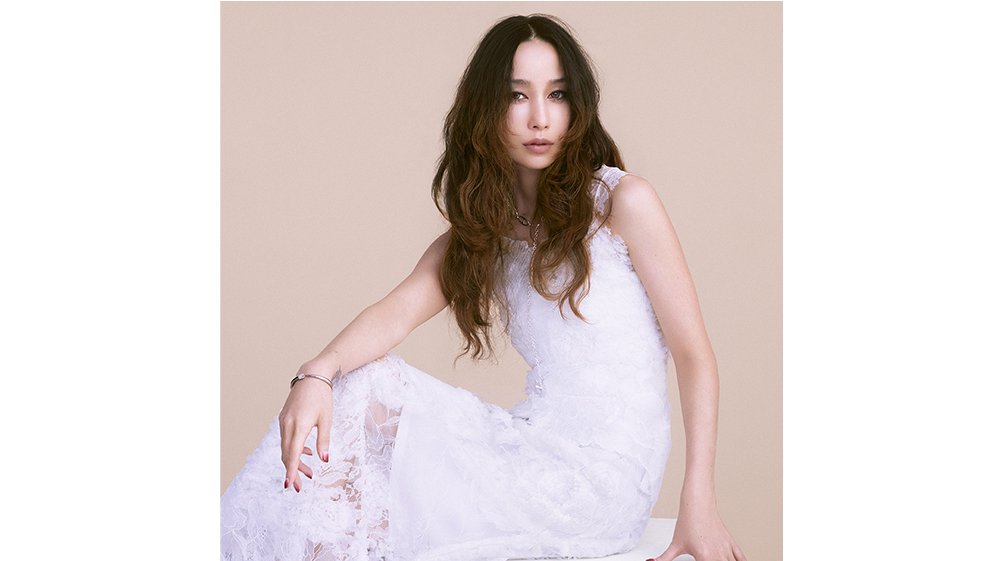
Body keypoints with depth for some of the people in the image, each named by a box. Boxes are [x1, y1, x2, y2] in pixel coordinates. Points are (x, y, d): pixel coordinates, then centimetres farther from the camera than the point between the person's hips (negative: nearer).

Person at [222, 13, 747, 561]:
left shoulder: (623, 200, -5)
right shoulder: (481, 229, 12)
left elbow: (695, 355, -7)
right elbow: (399, 310, -6)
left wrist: (698, 506, -18)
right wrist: (316, 373, -27)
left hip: (606, 471, -5)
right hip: (530, 440, 5)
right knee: (359, 390, -11)